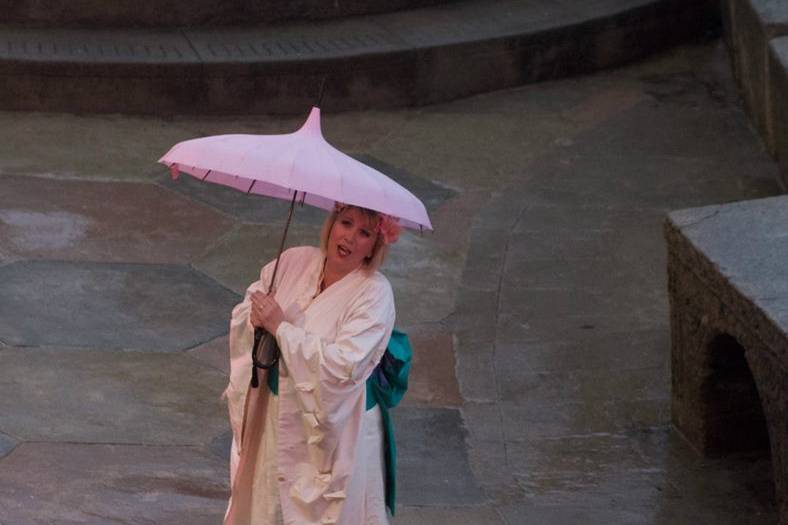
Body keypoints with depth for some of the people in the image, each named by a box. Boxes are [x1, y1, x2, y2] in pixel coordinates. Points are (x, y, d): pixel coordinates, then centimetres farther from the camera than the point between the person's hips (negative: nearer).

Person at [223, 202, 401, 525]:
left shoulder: (374, 293, -17)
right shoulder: (294, 262, 0)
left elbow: (343, 365, -27)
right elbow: (241, 316, 7)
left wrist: (281, 327, -23)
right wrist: (255, 319, -18)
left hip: (327, 434, -5)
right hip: (272, 421, 5)